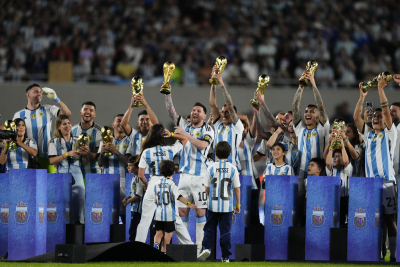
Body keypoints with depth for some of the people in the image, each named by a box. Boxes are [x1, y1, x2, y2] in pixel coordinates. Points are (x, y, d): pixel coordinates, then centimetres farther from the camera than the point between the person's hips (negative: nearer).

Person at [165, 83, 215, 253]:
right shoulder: (185, 125, 13)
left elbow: (202, 145, -17)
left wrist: (185, 134, -15)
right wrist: (168, 94, -2)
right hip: (184, 174, 5)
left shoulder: (207, 130, 0)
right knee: (182, 210, 4)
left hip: (200, 176, -5)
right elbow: (171, 111, 8)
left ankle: (199, 246, -3)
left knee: (200, 211, -5)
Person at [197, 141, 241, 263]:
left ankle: (206, 248, -10)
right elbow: (237, 188, 1)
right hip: (227, 206, 0)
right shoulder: (232, 168, -3)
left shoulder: (211, 168, -2)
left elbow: (207, 188, 3)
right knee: (225, 230, 4)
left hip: (213, 204, 0)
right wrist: (238, 205, 11)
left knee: (209, 228, 10)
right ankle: (225, 256, 6)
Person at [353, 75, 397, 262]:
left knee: (390, 220, -6)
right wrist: (362, 97, 1)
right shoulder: (368, 134, 17)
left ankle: (393, 255, -7)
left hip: (387, 182, -5)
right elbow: (356, 117, 9)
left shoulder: (389, 134, 4)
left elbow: (387, 112, -8)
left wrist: (380, 89, -9)